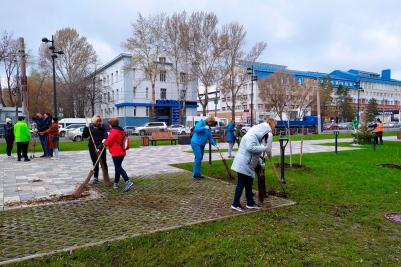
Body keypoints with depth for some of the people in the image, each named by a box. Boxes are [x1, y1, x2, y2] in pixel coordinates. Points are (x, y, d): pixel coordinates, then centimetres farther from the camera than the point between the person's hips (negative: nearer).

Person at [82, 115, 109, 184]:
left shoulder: (102, 127, -5)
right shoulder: (90, 127, 2)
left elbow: (105, 137, -12)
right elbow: (84, 136, 2)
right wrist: (86, 129, -15)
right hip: (92, 148, 2)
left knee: (103, 162, 4)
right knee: (95, 163, 11)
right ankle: (95, 177, 19)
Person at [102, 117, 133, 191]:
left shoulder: (114, 131, -14)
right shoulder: (121, 130, 16)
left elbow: (108, 142, -15)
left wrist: (104, 142, 4)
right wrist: (106, 141, 16)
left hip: (116, 153, -10)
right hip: (121, 152, 10)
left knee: (118, 168, -11)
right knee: (118, 167, 16)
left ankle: (128, 182, -21)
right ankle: (116, 183, 25)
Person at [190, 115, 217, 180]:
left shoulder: (208, 128, 14)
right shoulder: (201, 122, -7)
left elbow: (210, 137, 13)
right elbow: (196, 129, -21)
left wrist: (214, 144, 1)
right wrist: (204, 127, -25)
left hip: (202, 145, 8)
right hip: (195, 143, -8)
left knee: (200, 159, 11)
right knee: (198, 158, -13)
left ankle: (198, 173, 19)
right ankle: (195, 174, -6)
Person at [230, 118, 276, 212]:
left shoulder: (258, 135, 13)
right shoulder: (253, 134, -17)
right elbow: (250, 148, -31)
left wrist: (260, 162, 8)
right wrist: (263, 148, -21)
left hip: (248, 164, 10)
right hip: (244, 164, -10)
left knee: (249, 183, 16)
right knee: (241, 183, -2)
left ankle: (250, 203, 27)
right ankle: (235, 204, 8)